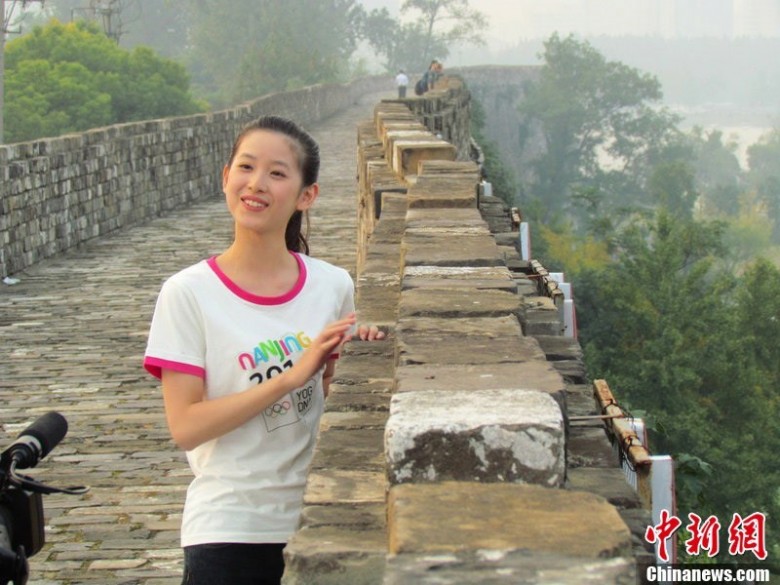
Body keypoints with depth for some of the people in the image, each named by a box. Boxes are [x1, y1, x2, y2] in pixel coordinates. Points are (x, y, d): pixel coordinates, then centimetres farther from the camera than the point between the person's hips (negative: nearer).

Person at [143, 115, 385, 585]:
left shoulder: (333, 286, 0)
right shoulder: (189, 294, -9)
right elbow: (186, 427, -15)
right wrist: (293, 375, -21)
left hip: (315, 523, 3)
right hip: (229, 532, -3)